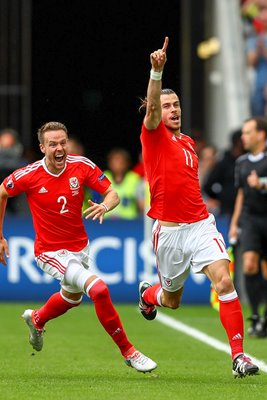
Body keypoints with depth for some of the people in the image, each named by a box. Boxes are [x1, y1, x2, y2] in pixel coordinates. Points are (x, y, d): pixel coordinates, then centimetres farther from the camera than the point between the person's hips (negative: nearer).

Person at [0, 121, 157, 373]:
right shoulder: (29, 175, -18)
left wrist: (104, 206, -33)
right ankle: (128, 352, -14)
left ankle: (36, 319, 63)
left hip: (79, 246, 6)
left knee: (72, 298, 30)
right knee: (98, 289, -25)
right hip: (51, 252, -6)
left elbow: (112, 194, -9)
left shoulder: (82, 166, -13)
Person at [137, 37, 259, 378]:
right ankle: (148, 293, 51)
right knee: (172, 301, 12)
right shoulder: (154, 136, -3)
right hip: (169, 231, -3)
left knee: (224, 281, -19)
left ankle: (238, 355, -19)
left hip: (200, 224, 3)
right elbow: (151, 107, -25)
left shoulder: (188, 142, 15)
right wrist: (157, 71, -40)